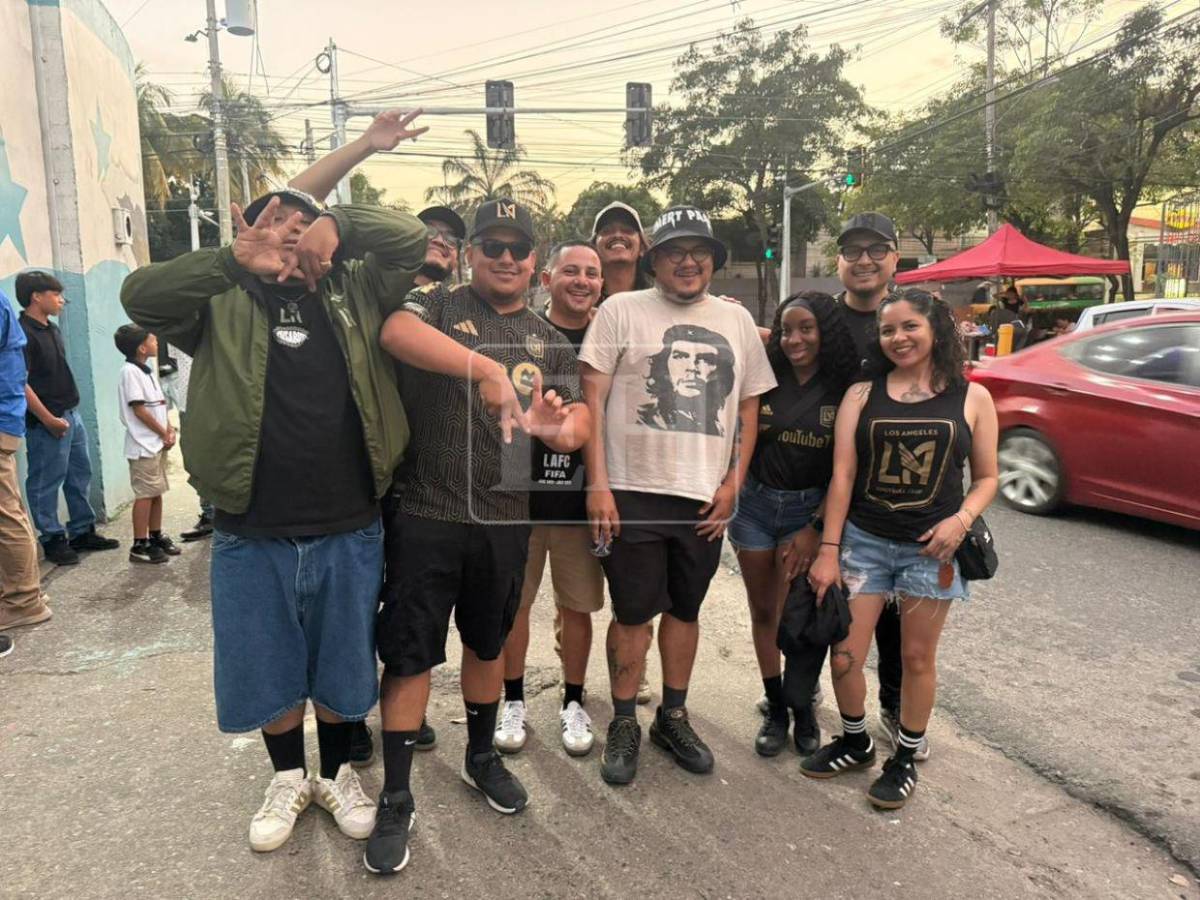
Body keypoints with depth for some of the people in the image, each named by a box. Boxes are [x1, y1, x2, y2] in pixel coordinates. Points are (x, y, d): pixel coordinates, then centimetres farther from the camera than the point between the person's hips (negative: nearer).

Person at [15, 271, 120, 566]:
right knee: (46, 483, 2)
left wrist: (70, 414, 17)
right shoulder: (23, 333, -14)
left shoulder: (52, 330, 14)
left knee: (80, 476, 14)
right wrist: (48, 419, -19)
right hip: (47, 423, -9)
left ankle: (83, 532, 25)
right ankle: (53, 540, 11)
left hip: (72, 414, 9)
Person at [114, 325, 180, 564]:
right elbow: (139, 409, -17)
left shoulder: (147, 371, 14)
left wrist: (169, 429, 3)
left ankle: (156, 537, 22)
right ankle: (139, 545, -2)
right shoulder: (130, 371, -13)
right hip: (144, 444, -9)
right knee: (145, 494, -6)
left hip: (157, 443, 9)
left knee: (157, 492, 13)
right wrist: (164, 434, -12)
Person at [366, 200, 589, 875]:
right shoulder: (439, 304, -1)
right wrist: (481, 365, -37)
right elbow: (397, 332, -24)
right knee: (409, 655, 2)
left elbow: (579, 421, 1)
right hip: (427, 515, -3)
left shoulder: (550, 342, 10)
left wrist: (561, 428, -24)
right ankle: (396, 800, 18)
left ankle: (482, 756, 41)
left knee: (488, 644, 19)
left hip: (506, 520, 4)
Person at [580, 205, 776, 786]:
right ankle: (624, 725, 22)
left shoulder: (737, 321, 11)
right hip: (633, 494, -3)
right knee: (632, 613, 5)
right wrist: (597, 485, -11)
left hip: (705, 498, 4)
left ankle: (673, 717, 31)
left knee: (685, 608, 14)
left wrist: (732, 484, 3)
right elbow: (593, 400, -4)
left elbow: (749, 407, 13)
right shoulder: (621, 311, 0)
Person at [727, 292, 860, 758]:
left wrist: (816, 528, -7)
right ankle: (775, 708, 24)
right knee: (763, 612, 10)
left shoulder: (845, 391, -6)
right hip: (755, 504, 2)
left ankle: (803, 708, 21)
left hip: (809, 509, -2)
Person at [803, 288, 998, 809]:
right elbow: (842, 476, -3)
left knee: (917, 657, 10)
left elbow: (987, 477, 8)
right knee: (844, 655, 3)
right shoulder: (862, 395, 1)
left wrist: (961, 519, -12)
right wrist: (828, 550, -6)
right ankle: (855, 743, 30)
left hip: (931, 548, 0)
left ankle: (904, 760, 31)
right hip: (863, 540, 1)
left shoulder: (971, 398, 2)